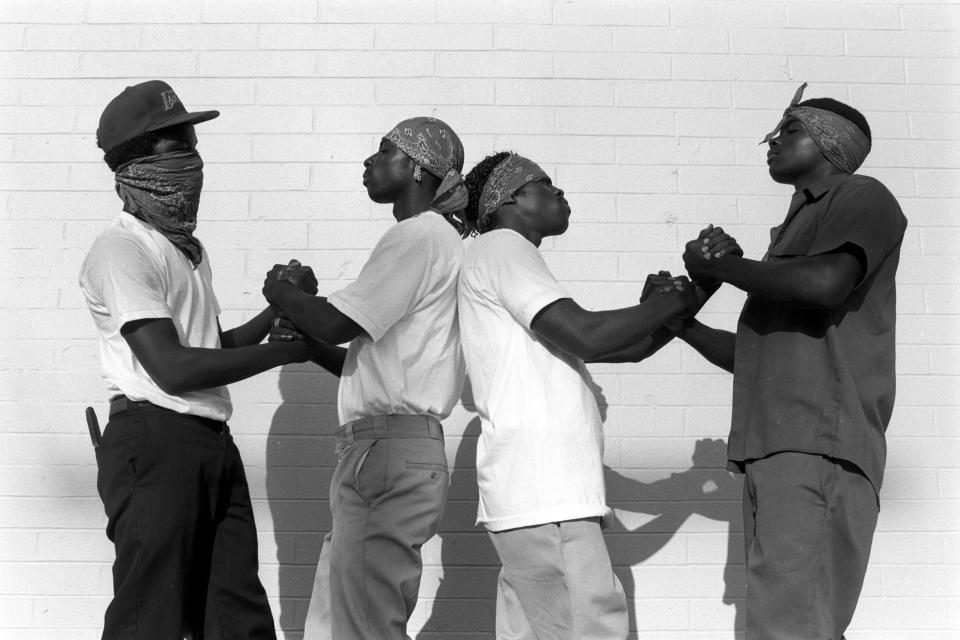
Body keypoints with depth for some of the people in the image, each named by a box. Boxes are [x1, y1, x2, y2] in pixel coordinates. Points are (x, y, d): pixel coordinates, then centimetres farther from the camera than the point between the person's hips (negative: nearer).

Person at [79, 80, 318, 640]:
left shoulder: (191, 249, 20)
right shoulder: (122, 249, -10)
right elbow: (173, 368, -18)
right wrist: (285, 350, -11)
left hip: (214, 444, 9)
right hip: (154, 442, -9)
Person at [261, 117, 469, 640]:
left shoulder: (422, 235, -8)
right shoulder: (434, 239, 23)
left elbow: (335, 323, -15)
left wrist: (282, 292, 3)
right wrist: (307, 341, 14)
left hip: (390, 452, -10)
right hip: (378, 451, 10)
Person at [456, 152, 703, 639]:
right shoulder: (500, 245, -1)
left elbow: (631, 347, 24)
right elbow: (585, 337, -15)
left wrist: (698, 285, 14)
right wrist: (675, 300, 0)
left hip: (540, 489, 10)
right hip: (539, 488, -10)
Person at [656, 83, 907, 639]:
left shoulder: (862, 197, 6)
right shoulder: (798, 228, 31)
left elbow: (825, 281, -17)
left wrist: (714, 264, -5)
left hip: (819, 446, -9)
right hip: (775, 448, 9)